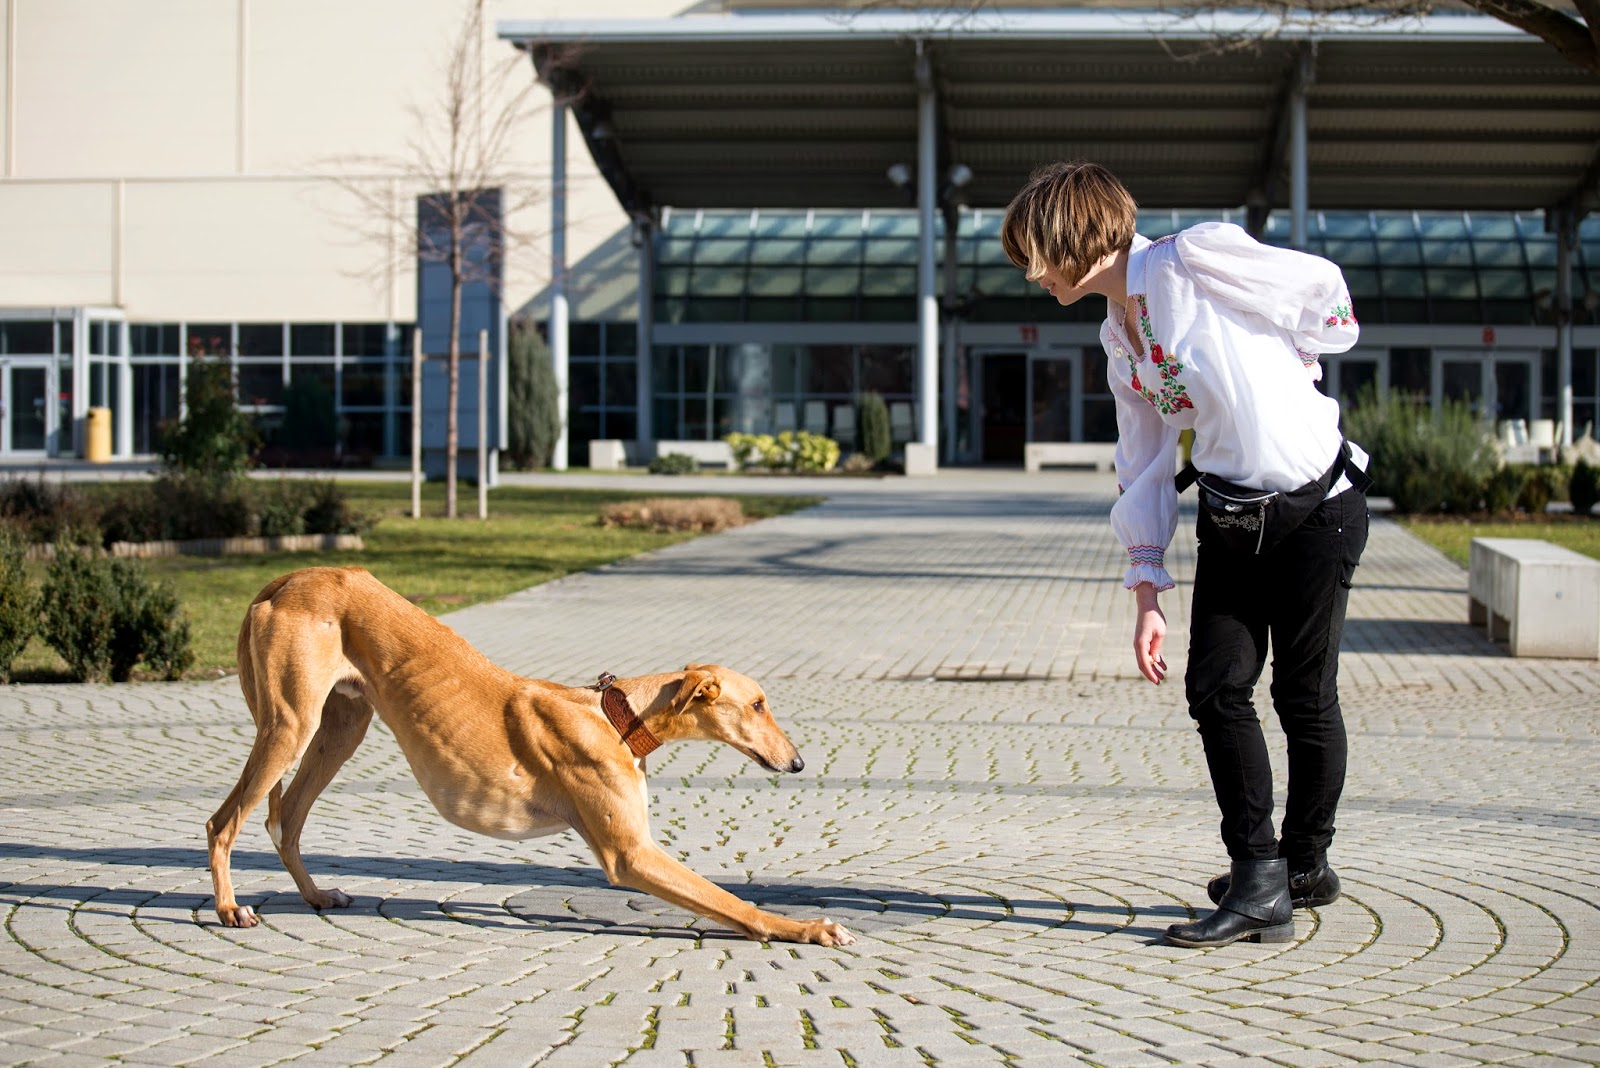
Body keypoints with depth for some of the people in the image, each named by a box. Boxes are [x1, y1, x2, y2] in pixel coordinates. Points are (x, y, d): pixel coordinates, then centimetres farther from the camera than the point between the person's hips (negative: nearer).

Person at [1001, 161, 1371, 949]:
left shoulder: (1194, 260, -15)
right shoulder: (1119, 342, 9)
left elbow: (1321, 288, -8)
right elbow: (1143, 474, 12)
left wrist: (1286, 372, 4)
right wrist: (1147, 597, 8)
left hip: (1318, 507, -7)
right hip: (1230, 520, 7)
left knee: (1304, 697, 2)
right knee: (1216, 687, -1)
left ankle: (1306, 861, 20)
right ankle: (1260, 880, 6)